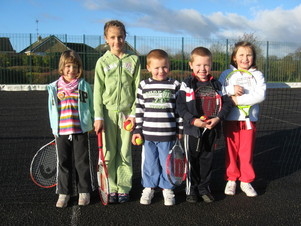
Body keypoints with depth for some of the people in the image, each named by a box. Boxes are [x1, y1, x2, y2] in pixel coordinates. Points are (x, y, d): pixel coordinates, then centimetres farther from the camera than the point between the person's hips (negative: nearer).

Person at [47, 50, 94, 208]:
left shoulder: (84, 86, 0)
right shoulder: (54, 87, 5)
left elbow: (91, 106, 5)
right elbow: (52, 109, 12)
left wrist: (92, 124, 2)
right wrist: (54, 128, 11)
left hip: (81, 131, -2)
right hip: (61, 132, 2)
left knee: (82, 162, 8)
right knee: (64, 163, 11)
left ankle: (84, 192, 23)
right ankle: (64, 193, 24)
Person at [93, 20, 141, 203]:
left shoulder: (134, 60, 4)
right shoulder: (103, 62, 3)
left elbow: (137, 89, 3)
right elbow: (98, 91, 2)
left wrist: (134, 113, -4)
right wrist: (98, 117, -4)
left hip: (126, 112, 0)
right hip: (108, 112, 0)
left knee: (125, 152, 6)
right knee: (108, 152, 4)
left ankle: (124, 188, 18)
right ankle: (111, 188, 17)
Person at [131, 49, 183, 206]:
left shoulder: (175, 85, -1)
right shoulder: (144, 85, 3)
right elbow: (139, 108, 7)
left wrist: (180, 130, 1)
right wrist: (137, 130, 5)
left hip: (168, 134, -1)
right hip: (148, 134, 2)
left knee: (167, 163, 9)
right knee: (149, 163, 12)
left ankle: (167, 189, 27)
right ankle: (149, 188, 29)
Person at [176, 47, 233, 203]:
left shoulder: (216, 85, 4)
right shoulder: (186, 84, -5)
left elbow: (227, 103, 2)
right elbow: (180, 106, -10)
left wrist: (218, 118, -15)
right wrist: (193, 120, -22)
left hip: (211, 130, 3)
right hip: (192, 129, -3)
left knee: (207, 159, 13)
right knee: (192, 160, 8)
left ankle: (204, 188, 29)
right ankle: (191, 189, 24)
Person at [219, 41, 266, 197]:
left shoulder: (257, 75, 1)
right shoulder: (227, 74, 3)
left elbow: (260, 95, -12)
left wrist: (238, 99, -17)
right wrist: (231, 90, -22)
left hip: (249, 120, 0)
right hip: (230, 120, 0)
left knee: (247, 152, 7)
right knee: (231, 152, 8)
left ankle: (246, 181, 22)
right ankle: (231, 179, 23)